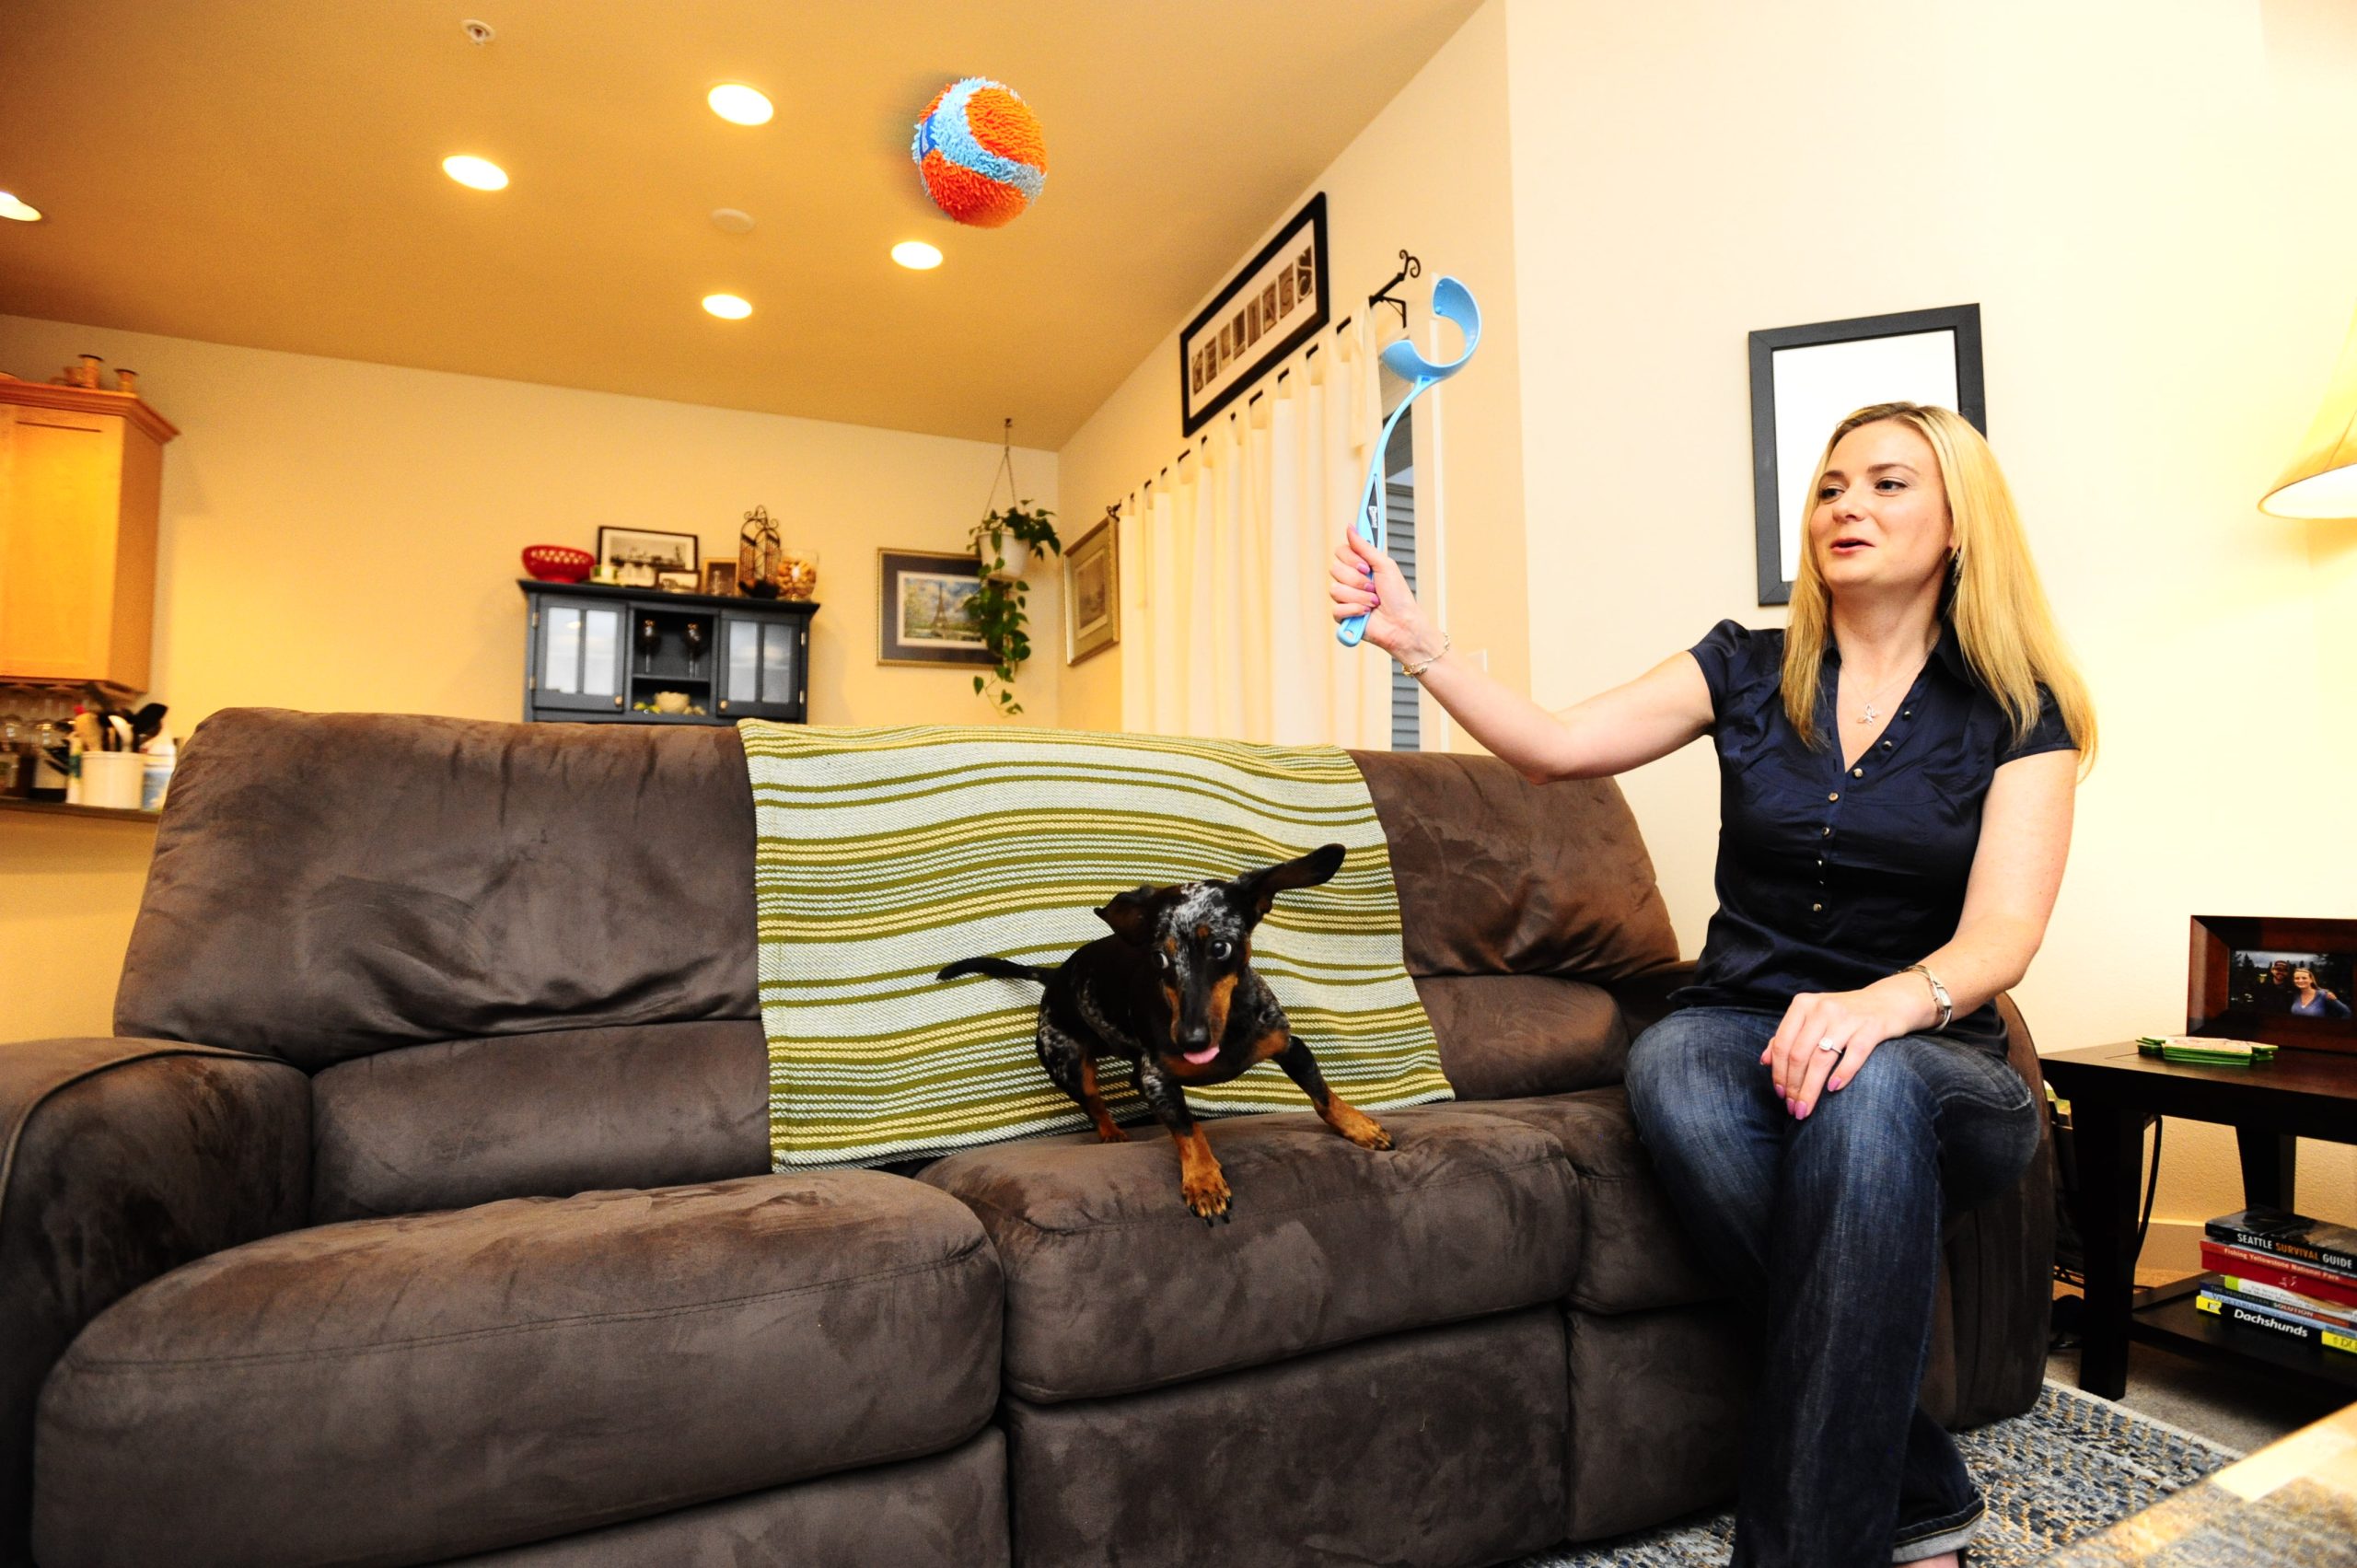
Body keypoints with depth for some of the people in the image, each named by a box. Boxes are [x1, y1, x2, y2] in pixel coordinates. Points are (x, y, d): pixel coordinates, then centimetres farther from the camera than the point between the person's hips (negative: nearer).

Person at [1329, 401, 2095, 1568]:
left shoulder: (2015, 713, 2)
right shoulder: (1749, 671, 7)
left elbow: (2000, 933, -11)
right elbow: (1554, 747, -4)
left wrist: (1886, 1003, -34)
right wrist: (1412, 638, -16)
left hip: (1929, 1058, -1)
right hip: (1740, 1026, 2)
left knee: (1864, 1092, -37)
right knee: (1669, 1066, -35)